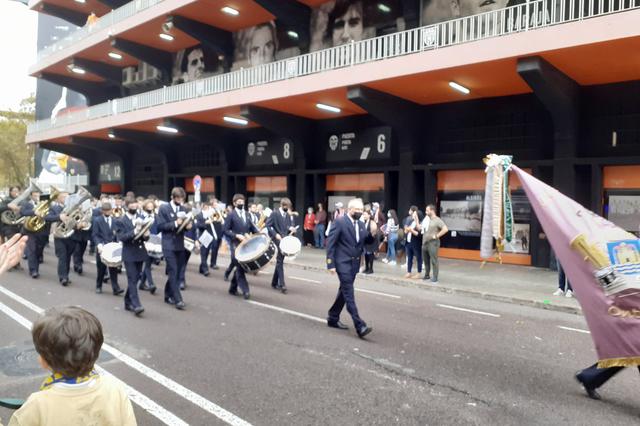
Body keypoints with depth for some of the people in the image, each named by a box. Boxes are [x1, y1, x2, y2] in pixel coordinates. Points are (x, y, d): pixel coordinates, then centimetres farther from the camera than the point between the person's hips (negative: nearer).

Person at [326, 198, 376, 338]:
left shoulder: (361, 224, 10)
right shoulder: (340, 222, -10)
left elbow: (366, 242, 10)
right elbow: (330, 244, -11)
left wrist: (372, 233, -10)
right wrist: (331, 264, -15)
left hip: (354, 264, 8)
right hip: (343, 263, -7)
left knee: (344, 292, 16)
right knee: (349, 294, -9)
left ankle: (333, 318, 31)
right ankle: (360, 326, -12)